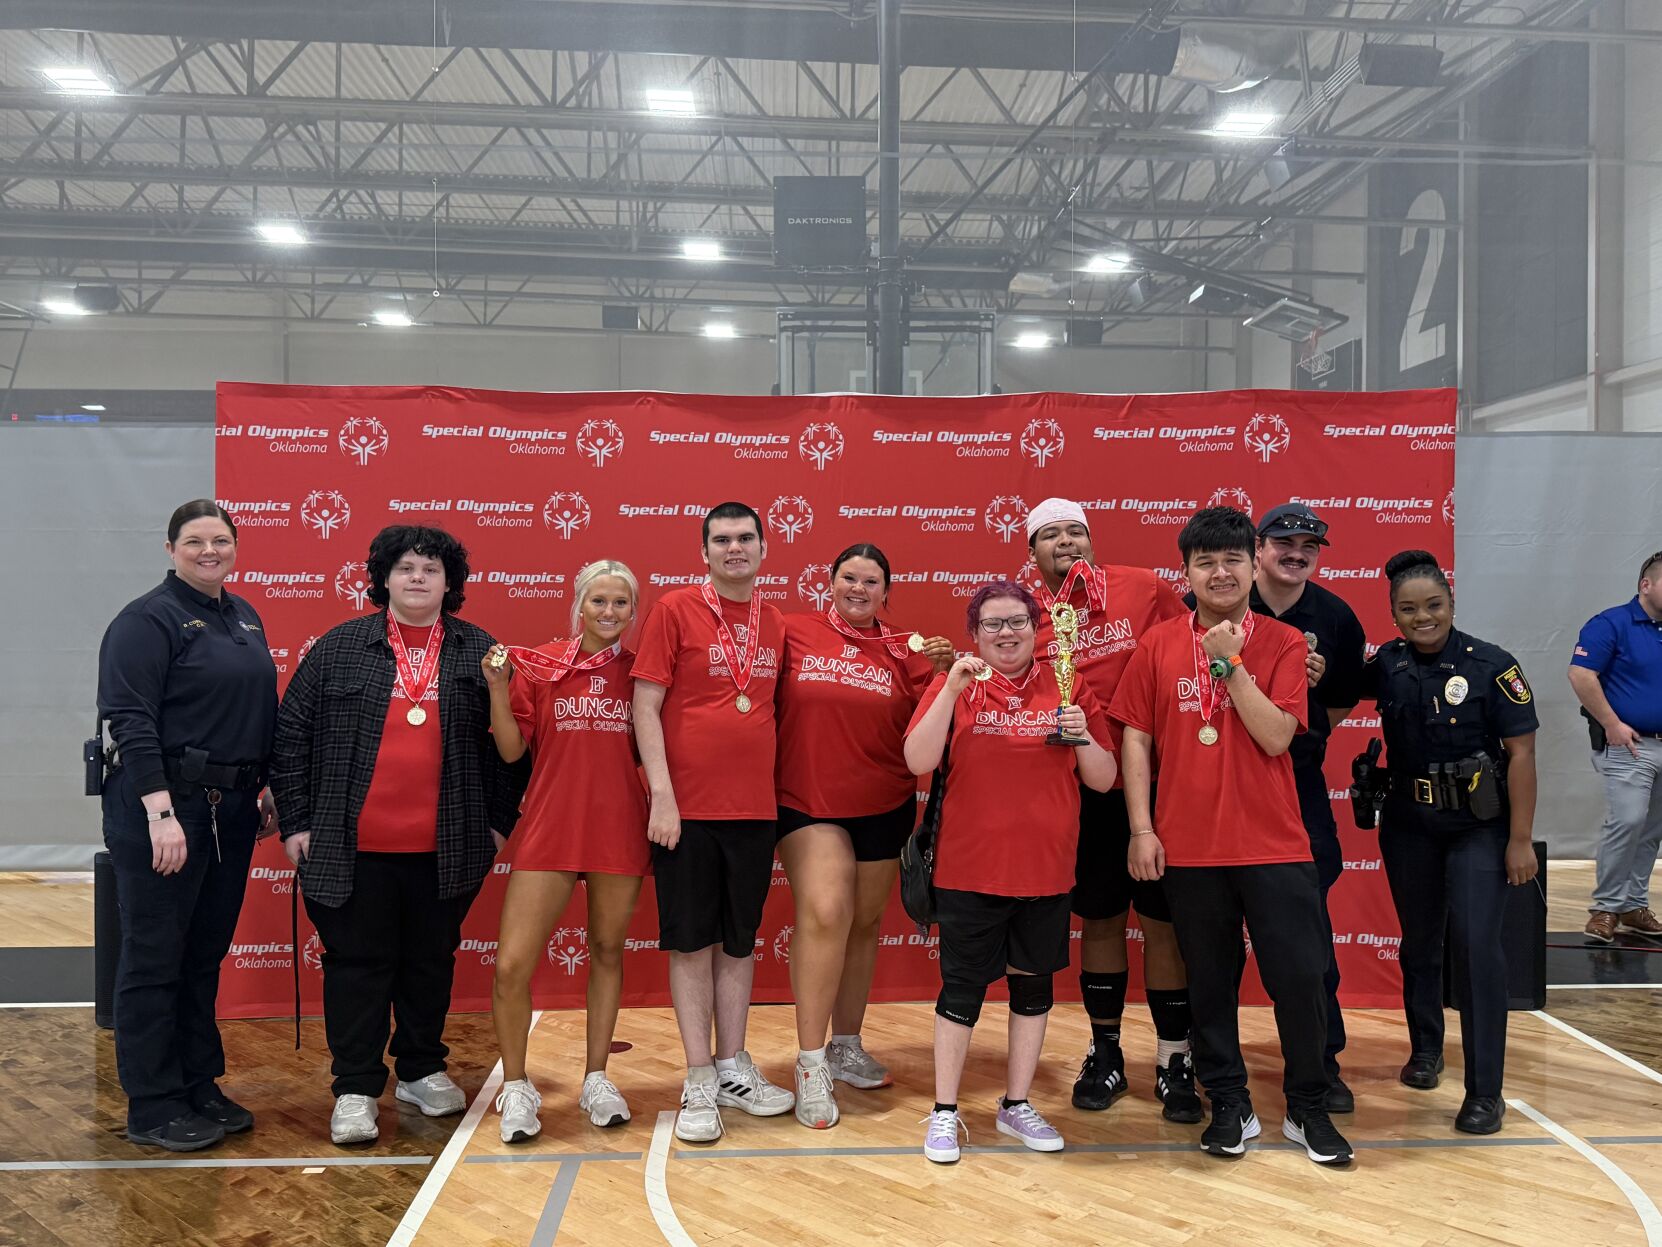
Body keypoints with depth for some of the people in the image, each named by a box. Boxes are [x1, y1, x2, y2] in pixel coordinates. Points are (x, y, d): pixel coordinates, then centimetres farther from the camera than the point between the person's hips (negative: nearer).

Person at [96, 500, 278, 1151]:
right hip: (165, 808, -7)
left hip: (231, 809, 8)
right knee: (155, 959, 2)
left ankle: (200, 1086, 27)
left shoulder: (243, 616, 14)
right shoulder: (147, 620, -10)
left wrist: (265, 793, 13)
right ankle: (152, 1108, 13)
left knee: (206, 955, 15)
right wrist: (161, 812, -24)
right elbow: (131, 722, -17)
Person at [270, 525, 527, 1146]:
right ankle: (356, 1089, 16)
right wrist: (295, 821, -1)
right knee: (358, 964, 5)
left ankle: (422, 1070, 30)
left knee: (432, 961, 13)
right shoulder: (340, 647, 3)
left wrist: (499, 820, 3)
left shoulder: (480, 651, 5)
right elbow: (292, 734, 4)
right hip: (353, 847, -1)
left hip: (447, 848, 1)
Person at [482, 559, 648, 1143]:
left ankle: (596, 1079, 29)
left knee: (607, 953, 12)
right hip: (549, 830, -1)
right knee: (511, 966, -6)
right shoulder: (538, 665, 1)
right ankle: (516, 1087, 15)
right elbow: (511, 750, 0)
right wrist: (497, 688, -12)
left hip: (619, 831, 2)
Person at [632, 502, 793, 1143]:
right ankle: (700, 1082, 15)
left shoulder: (775, 625, 9)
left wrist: (776, 791, 9)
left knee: (740, 940, 13)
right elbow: (645, 705, -7)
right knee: (691, 941, 4)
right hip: (687, 806, -4)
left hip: (754, 808, 4)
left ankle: (734, 1070, 26)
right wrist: (662, 795, -14)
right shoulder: (675, 610, -4)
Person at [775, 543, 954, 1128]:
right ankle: (811, 1065, -8)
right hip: (807, 804, -3)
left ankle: (846, 1047, 31)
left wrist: (944, 669, -14)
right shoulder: (793, 634, -4)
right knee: (824, 912, -18)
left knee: (865, 923, 14)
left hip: (883, 809, 3)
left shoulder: (903, 651, 2)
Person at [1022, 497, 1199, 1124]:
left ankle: (1174, 1061, 19)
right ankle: (1105, 1054, 29)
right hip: (1083, 791, 2)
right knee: (1099, 920, 14)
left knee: (1162, 920, 5)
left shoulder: (1145, 588, -3)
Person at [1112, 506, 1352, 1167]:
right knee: (1210, 982, 10)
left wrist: (1230, 661, -15)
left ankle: (1308, 1108, 22)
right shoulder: (1159, 644, 3)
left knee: (1299, 977, 2)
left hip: (1274, 846, -1)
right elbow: (1136, 739, 2)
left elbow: (1275, 736, -11)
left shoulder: (1283, 643, 0)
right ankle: (1229, 1107, 26)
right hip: (1189, 848, 1)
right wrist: (1141, 829, -4)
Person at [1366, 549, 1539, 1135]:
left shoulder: (1492, 665, -12)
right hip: (1408, 827, 4)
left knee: (1476, 944, -11)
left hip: (1479, 828, -4)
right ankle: (1425, 1049, 36)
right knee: (1419, 942, 15)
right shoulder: (1387, 665, -3)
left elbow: (1521, 753, -11)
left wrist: (1520, 840, -12)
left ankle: (1485, 1090, -3)